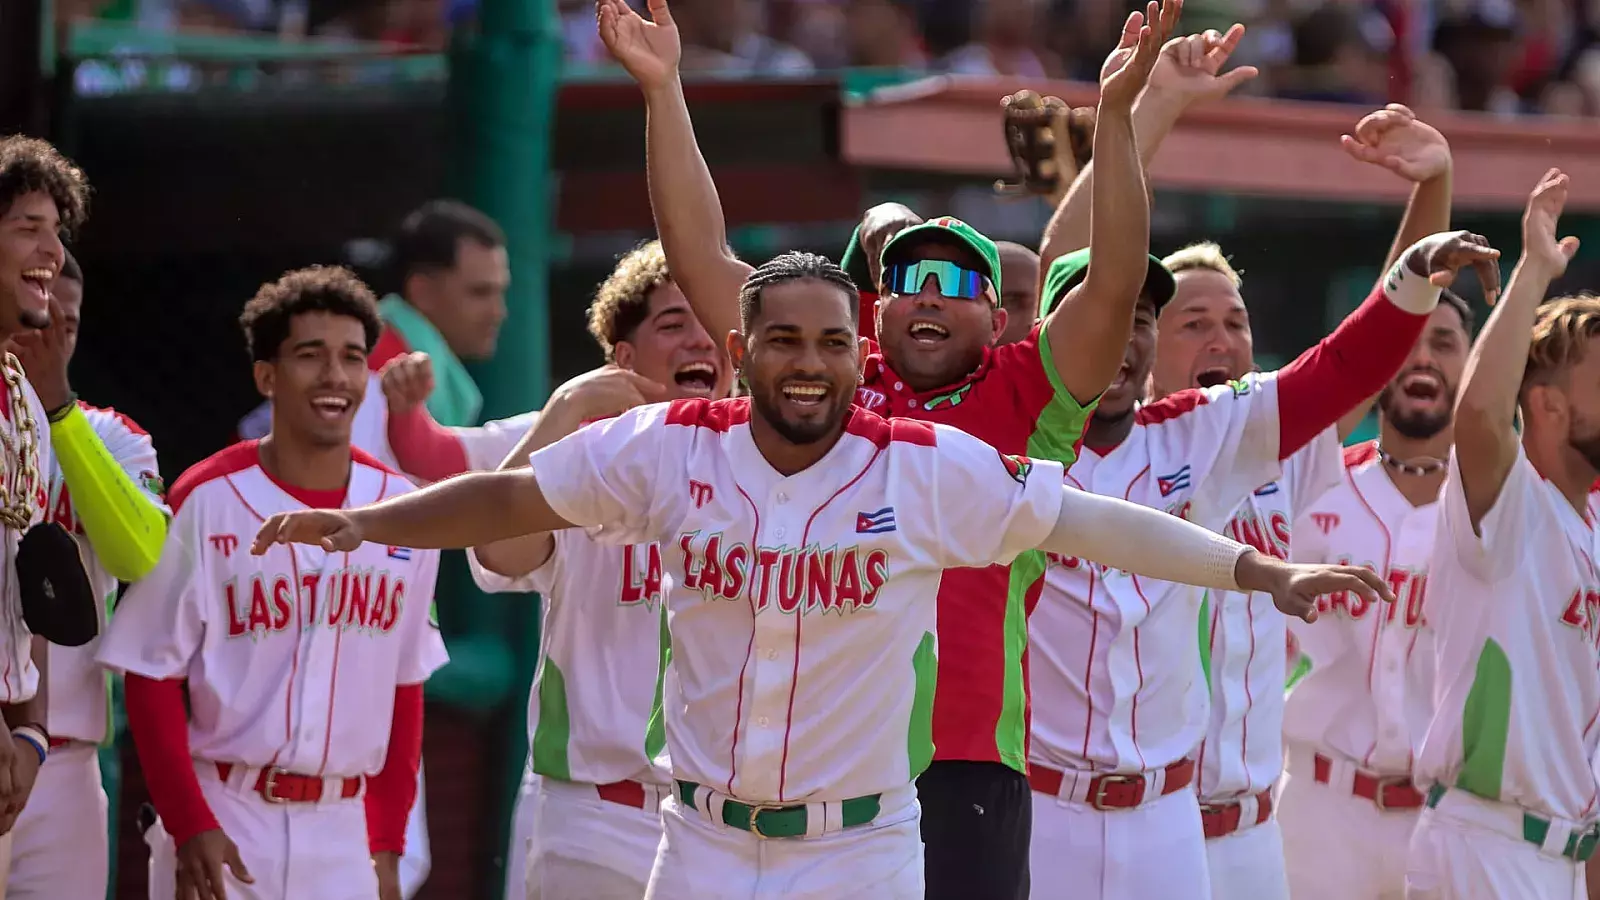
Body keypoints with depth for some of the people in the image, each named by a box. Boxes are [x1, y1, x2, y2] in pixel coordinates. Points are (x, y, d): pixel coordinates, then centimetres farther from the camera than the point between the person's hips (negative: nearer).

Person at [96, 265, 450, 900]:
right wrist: (189, 824, -12)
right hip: (225, 825, -3)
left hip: (343, 830, 4)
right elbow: (151, 676, -4)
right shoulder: (206, 501, -6)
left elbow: (405, 687, 12)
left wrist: (387, 842, 9)